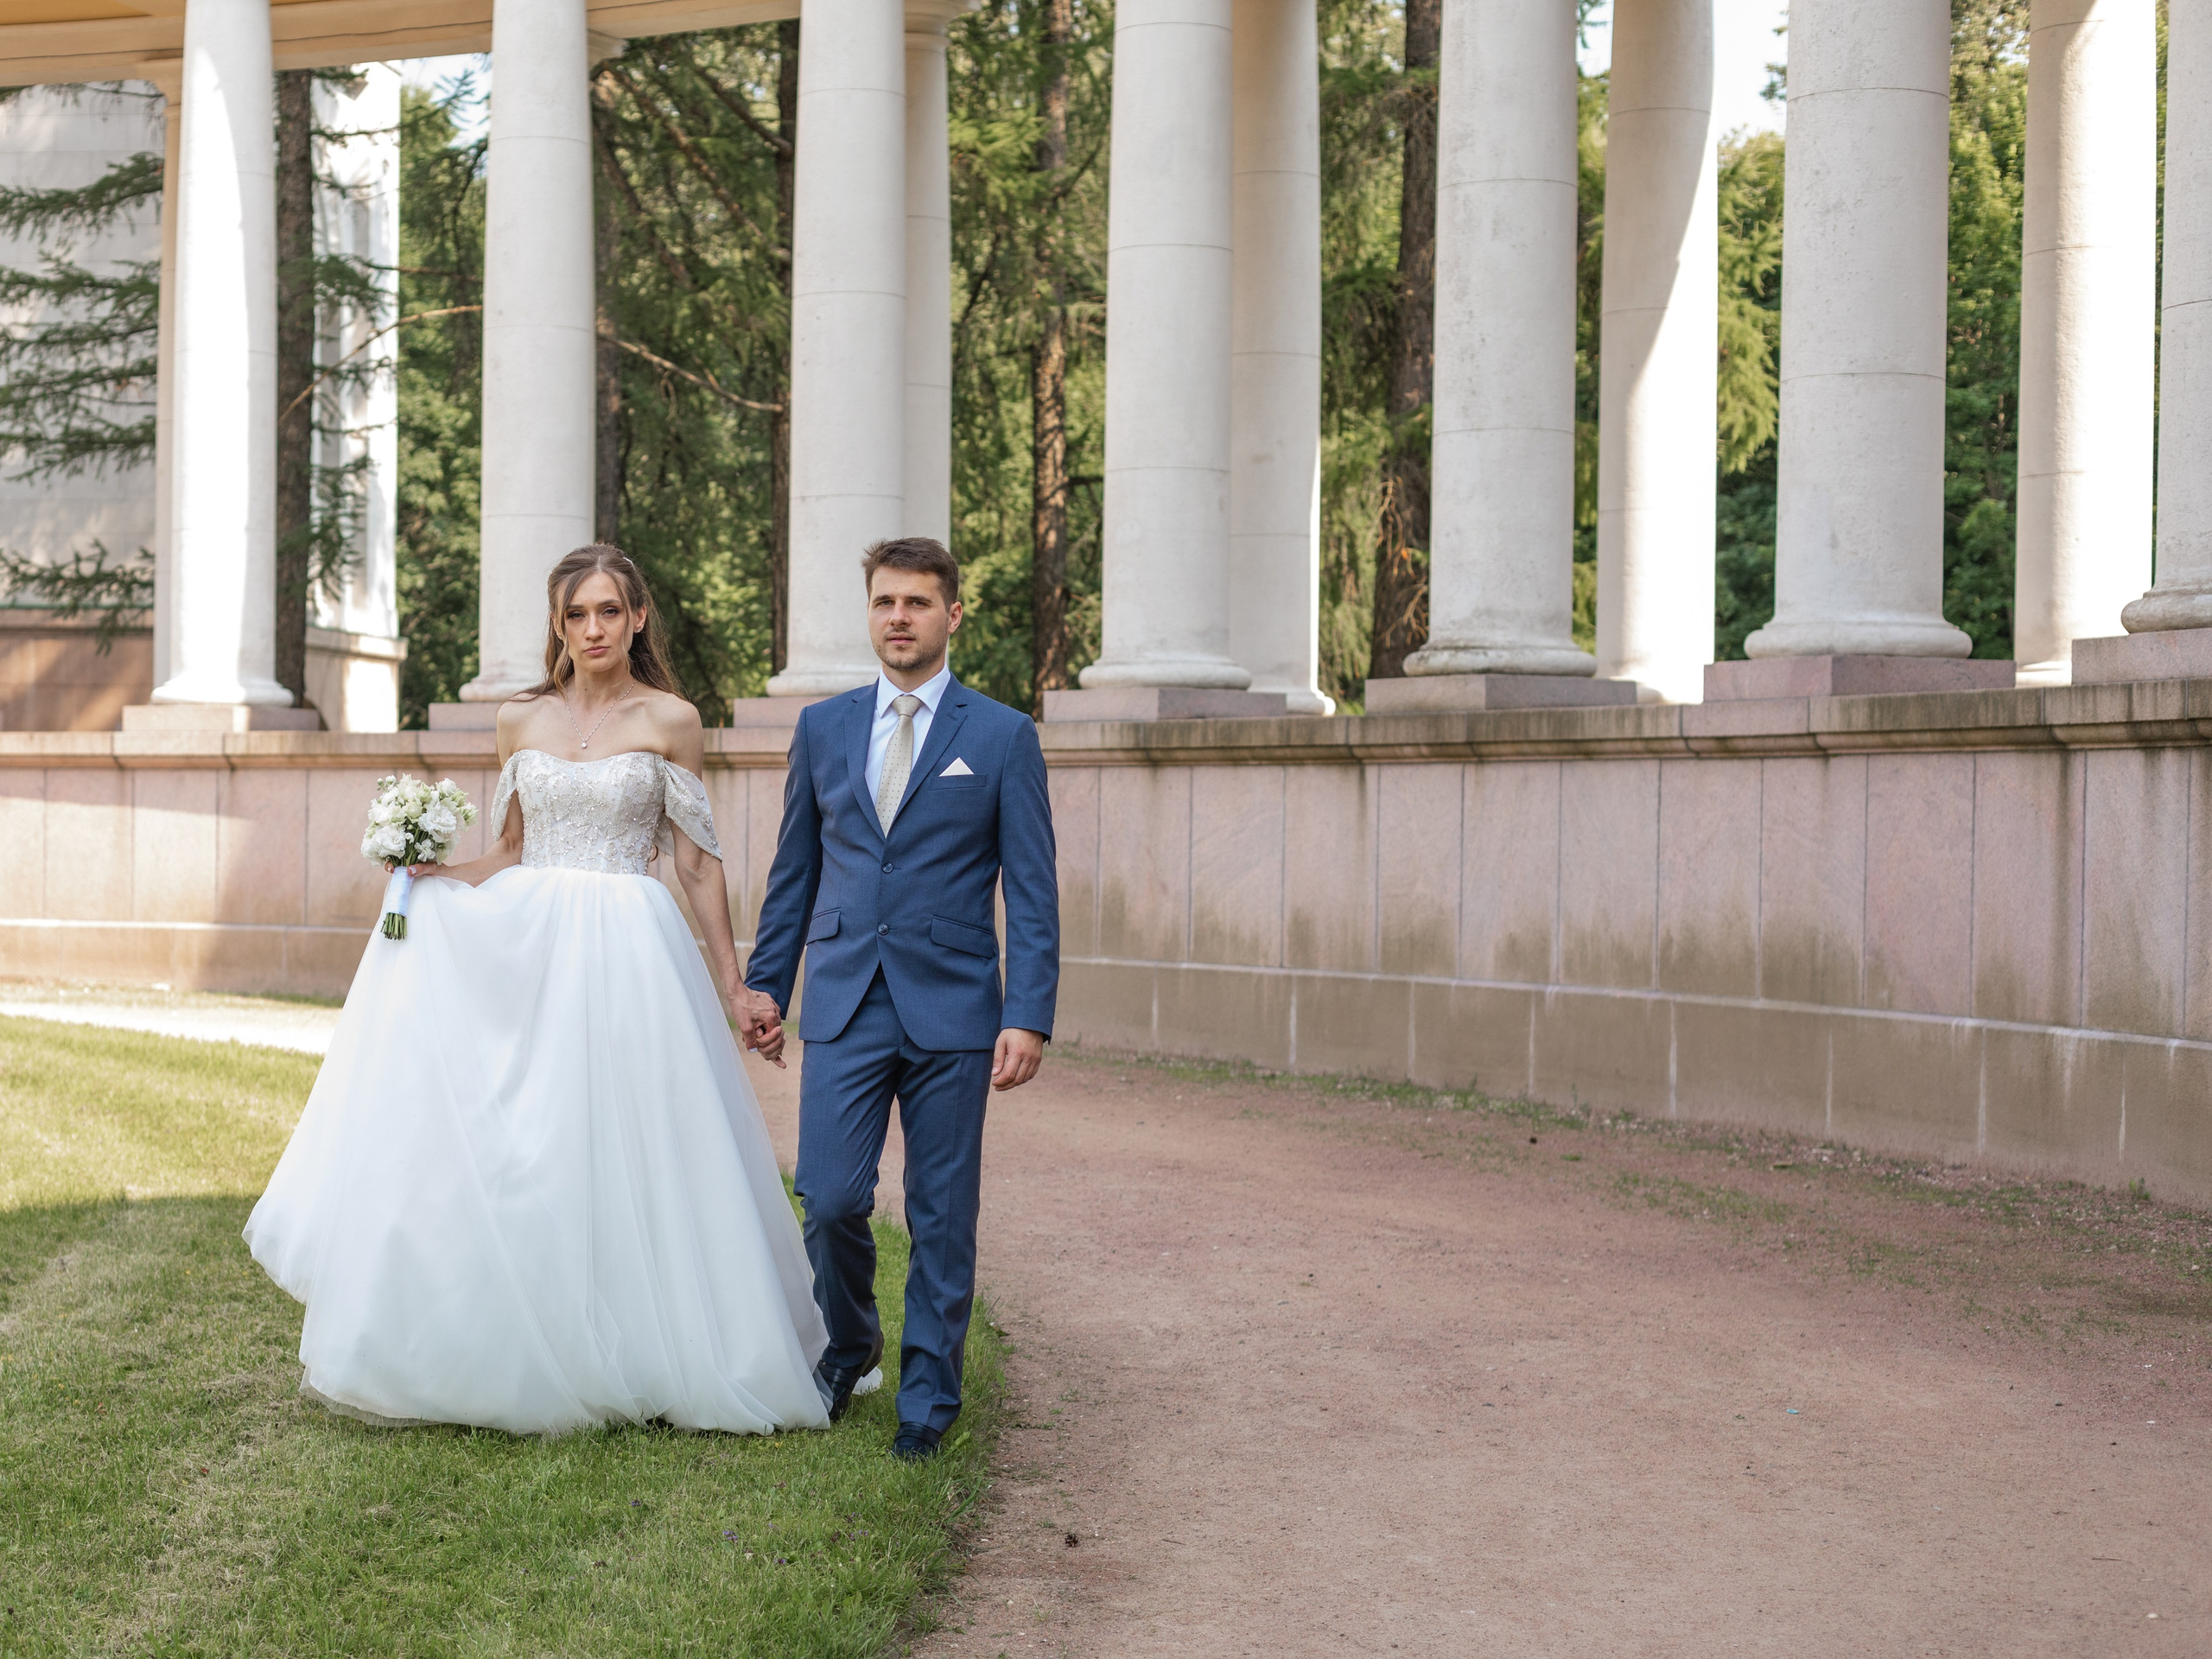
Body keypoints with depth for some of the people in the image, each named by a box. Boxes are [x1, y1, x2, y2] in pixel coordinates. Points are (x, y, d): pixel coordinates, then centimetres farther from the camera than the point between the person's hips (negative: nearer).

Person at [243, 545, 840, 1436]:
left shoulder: (670, 722, 1)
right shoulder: (521, 720, 10)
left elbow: (697, 862, 3)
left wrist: (734, 984, 2)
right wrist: (435, 876, 0)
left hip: (629, 956, -3)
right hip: (528, 947, 3)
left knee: (627, 1152, -3)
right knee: (513, 1152, -1)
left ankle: (638, 1356, 8)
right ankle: (521, 1356, 5)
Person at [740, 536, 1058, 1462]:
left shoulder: (1002, 737, 1)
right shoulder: (823, 727, 10)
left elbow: (1032, 892, -1)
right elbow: (795, 871, 16)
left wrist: (1029, 1018, -9)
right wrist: (767, 983, 12)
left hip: (952, 1012, -2)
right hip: (844, 1006, 2)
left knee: (942, 1216, 3)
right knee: (831, 1199, -5)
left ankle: (928, 1394, 16)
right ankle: (848, 1346, 22)